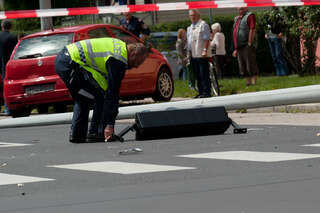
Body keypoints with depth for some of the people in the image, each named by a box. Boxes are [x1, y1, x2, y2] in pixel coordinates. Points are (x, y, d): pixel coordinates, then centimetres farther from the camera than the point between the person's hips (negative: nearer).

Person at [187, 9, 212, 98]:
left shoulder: (203, 25, -5)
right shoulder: (190, 28, 19)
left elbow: (206, 39, -12)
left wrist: (205, 50, -20)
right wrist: (189, 53, 17)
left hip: (202, 55, -8)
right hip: (193, 55, 8)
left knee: (204, 75, -8)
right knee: (198, 75, 10)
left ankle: (206, 92, -7)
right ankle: (201, 92, 15)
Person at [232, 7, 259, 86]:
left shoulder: (249, 16, -4)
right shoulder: (237, 19, 20)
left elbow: (252, 30, -13)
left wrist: (249, 44, -20)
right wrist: (235, 49, 18)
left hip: (247, 46, -8)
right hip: (239, 47, 8)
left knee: (251, 66, -9)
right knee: (243, 68, 9)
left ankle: (254, 82, -9)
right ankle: (248, 83, 14)